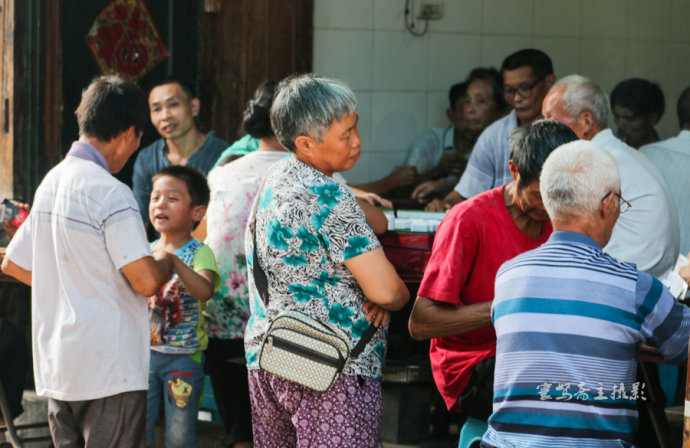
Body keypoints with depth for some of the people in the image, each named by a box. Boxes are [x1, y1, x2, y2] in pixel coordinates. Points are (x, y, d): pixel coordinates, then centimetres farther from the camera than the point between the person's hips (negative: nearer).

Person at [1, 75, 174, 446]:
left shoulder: (51, 182, 10)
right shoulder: (110, 193, -16)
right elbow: (146, 281, -20)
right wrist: (166, 261, 2)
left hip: (55, 368, 8)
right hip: (109, 371, -8)